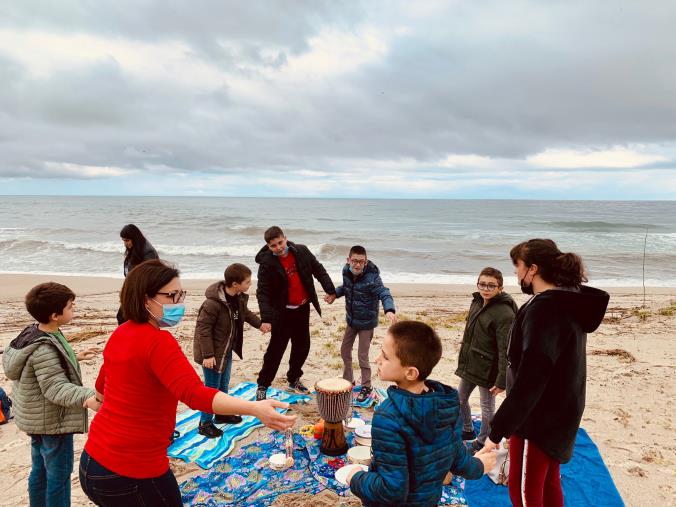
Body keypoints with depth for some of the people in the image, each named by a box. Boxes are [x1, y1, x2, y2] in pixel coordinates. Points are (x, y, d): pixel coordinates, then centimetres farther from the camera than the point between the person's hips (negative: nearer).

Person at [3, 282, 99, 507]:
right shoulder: (44, 348, -30)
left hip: (39, 419, 10)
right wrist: (86, 396, -47)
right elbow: (56, 388, -34)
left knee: (40, 469, 24)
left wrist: (75, 357, 25)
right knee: (59, 473, 5)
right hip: (53, 421, -10)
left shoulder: (35, 333, 2)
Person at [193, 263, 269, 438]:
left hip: (227, 350, 8)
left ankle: (221, 414, 39)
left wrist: (259, 324, 29)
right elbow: (203, 328, -25)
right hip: (213, 353, -8)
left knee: (223, 384, 22)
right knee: (212, 387, 3)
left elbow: (245, 313, 19)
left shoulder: (239, 298, -3)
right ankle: (205, 423, 18)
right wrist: (208, 355, -24)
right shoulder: (213, 303, -30)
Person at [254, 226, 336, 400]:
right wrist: (266, 318, -29)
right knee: (276, 349, -2)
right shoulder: (266, 263, -18)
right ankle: (263, 386, 14)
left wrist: (330, 290, 1)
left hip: (303, 309, 5)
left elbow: (319, 270, 6)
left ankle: (294, 379, 34)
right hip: (282, 312, -5)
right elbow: (262, 292, -20)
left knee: (302, 346, 15)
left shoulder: (301, 251, -6)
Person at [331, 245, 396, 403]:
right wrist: (334, 293, -4)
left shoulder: (372, 278, -26)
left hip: (366, 323, -6)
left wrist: (389, 310, -51)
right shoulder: (346, 272, -8)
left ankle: (366, 387, 23)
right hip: (351, 320, 7)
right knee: (345, 351, 18)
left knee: (362, 356, 2)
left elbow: (384, 294, -33)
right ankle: (348, 380, 39)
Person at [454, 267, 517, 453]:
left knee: (487, 407, 11)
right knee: (460, 399, 20)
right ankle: (467, 430, 43)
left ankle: (482, 440, 33)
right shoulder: (477, 302, 3)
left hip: (487, 369, -8)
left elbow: (506, 351, -22)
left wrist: (502, 381, -22)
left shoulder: (504, 313, -22)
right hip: (469, 365, 8)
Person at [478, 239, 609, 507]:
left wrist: (497, 431, -26)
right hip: (557, 414, 9)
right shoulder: (569, 303, 5)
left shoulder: (544, 310, -26)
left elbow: (529, 380, -30)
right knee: (548, 483, 23)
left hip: (539, 419, -9)